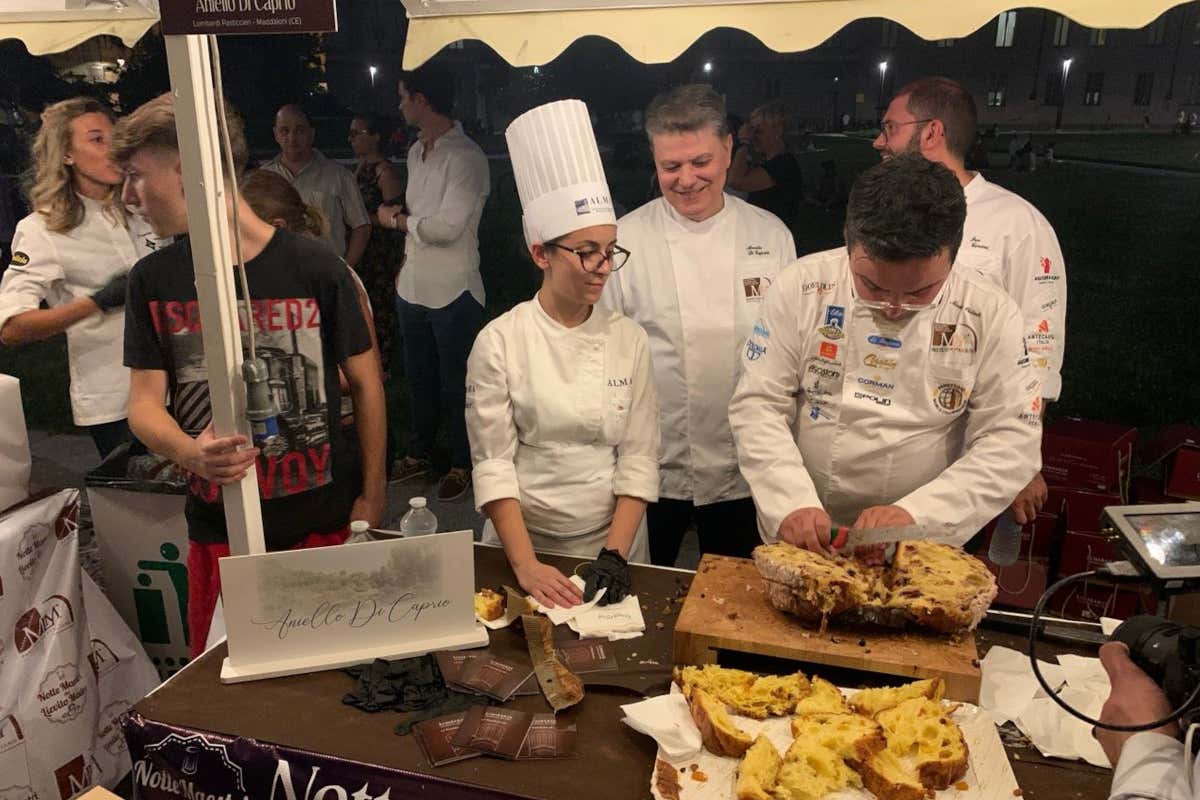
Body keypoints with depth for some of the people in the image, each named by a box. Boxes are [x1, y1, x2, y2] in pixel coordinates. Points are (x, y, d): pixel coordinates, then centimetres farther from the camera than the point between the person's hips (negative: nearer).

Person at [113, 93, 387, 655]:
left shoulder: (314, 268, -10)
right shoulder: (153, 279, 0)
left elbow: (365, 383, -2)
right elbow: (144, 403, 0)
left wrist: (373, 493, -2)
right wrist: (191, 453, -22)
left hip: (324, 522, -2)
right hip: (217, 529, 3)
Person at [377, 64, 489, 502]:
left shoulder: (465, 157, -17)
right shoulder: (416, 151, 11)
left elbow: (447, 227, -23)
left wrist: (396, 219, -8)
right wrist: (405, 263, 11)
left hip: (452, 292, -8)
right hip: (413, 285, 8)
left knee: (455, 383, 5)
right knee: (419, 376, 19)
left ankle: (462, 465, 22)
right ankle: (419, 454, 36)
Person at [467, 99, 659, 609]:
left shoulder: (628, 340, -3)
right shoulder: (499, 342, -10)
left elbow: (639, 457, -4)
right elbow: (493, 463, -12)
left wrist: (615, 553, -15)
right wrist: (526, 565, -21)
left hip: (611, 542, 2)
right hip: (523, 542, -1)